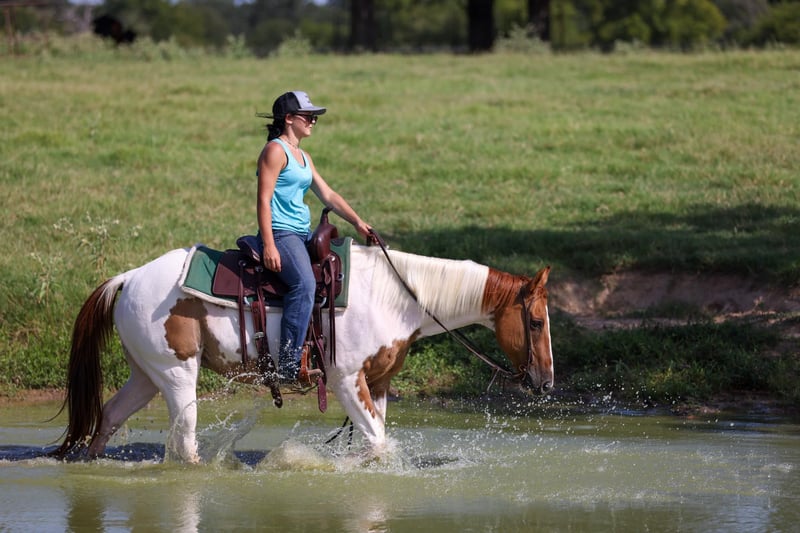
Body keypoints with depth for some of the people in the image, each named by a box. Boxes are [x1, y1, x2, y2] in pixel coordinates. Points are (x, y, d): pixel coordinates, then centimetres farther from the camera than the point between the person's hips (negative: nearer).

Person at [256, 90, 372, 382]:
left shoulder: (303, 157, 21)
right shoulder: (276, 151, -7)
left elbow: (328, 195, 22)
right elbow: (264, 199, -14)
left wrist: (357, 222, 10)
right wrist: (269, 246, -22)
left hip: (303, 234, 10)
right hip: (281, 233, -10)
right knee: (304, 283, -31)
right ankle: (289, 365, -34)